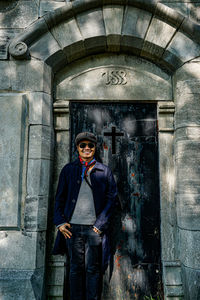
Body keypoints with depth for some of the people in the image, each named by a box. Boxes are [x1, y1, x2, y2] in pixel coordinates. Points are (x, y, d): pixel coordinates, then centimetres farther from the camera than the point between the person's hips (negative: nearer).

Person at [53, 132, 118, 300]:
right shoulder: (68, 170, 8)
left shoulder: (104, 171, 4)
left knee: (93, 269, 6)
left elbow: (112, 198, 2)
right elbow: (59, 197, 9)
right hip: (73, 227, 1)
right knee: (76, 268, 11)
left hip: (94, 228, -1)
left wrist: (100, 224, -5)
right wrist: (60, 222, -1)